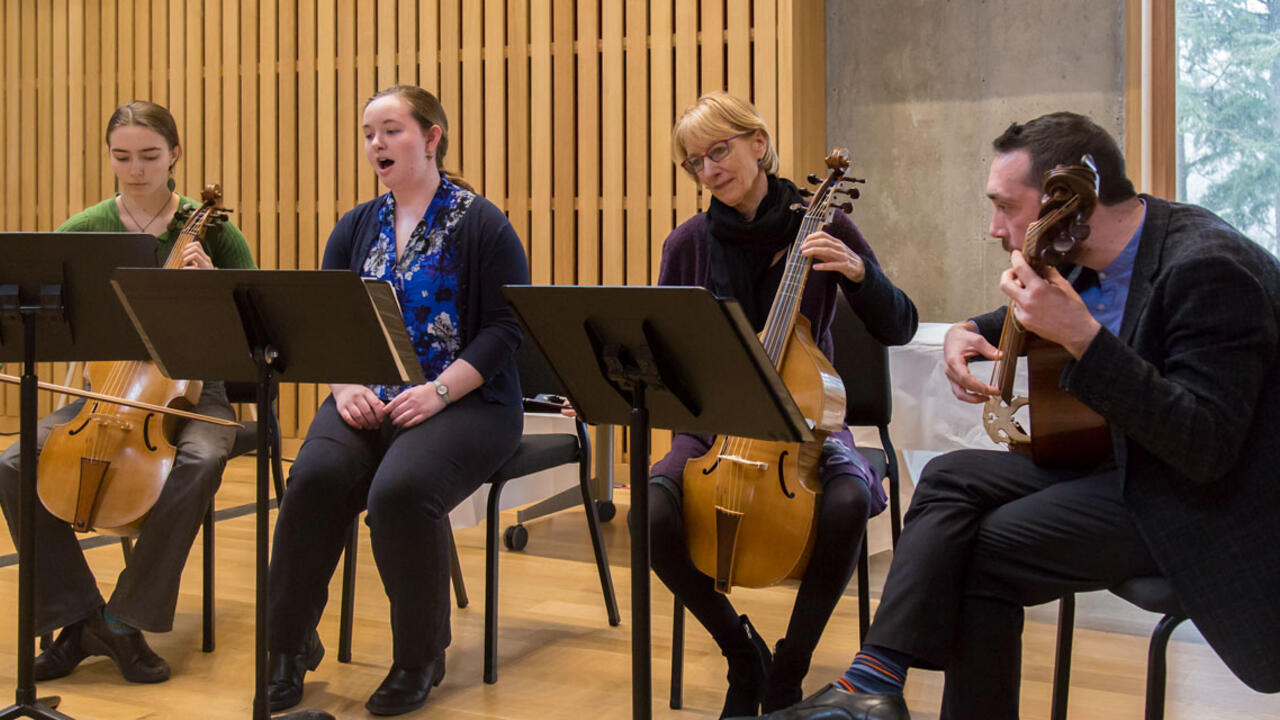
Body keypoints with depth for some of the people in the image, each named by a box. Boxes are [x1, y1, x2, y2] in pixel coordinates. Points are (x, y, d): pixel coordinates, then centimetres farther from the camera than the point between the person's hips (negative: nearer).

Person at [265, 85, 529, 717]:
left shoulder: (481, 225, -1)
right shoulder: (355, 229, 15)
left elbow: (504, 327, -7)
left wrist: (438, 391, -18)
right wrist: (343, 386, -8)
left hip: (465, 403, -4)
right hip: (367, 403, 4)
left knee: (401, 489, -32)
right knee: (315, 477, -26)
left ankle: (420, 659, -10)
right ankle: (289, 646, -8)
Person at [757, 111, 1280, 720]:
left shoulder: (1208, 266, -25)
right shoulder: (1101, 259, 2)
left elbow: (1207, 447, -32)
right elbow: (1027, 321, 25)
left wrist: (1081, 335, -37)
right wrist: (969, 332, 2)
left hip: (1211, 505, -9)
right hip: (1124, 462, 9)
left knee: (984, 550, -16)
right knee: (953, 478, -4)